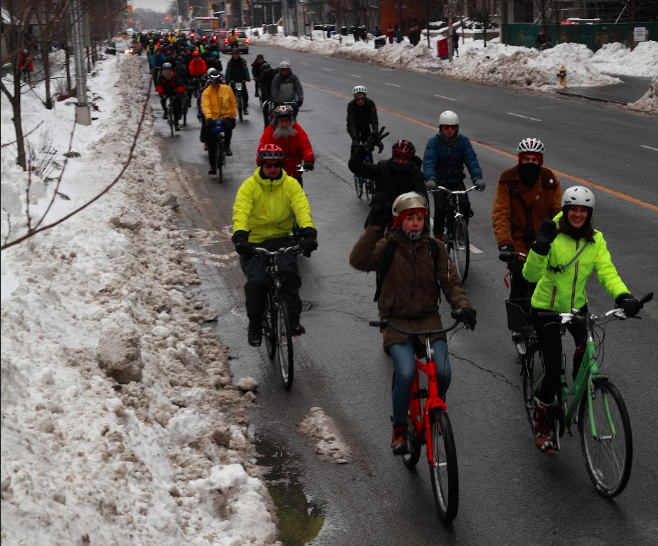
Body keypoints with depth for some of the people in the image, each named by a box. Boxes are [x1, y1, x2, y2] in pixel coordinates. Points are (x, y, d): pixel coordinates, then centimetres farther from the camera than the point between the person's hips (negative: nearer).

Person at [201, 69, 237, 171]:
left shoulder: (227, 89, 1)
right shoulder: (206, 92, -7)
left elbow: (233, 104, 8)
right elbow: (205, 106, -21)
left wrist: (233, 118, 4)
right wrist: (209, 118, -37)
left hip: (226, 117, 0)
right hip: (212, 119, 0)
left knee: (228, 127, -34)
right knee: (211, 145, 1)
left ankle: (227, 147, -6)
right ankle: (213, 166, 14)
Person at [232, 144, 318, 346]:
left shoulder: (291, 184, 0)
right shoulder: (249, 186, -5)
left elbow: (302, 208, -14)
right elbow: (241, 212, -19)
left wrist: (309, 233, -32)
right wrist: (239, 237, -38)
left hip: (282, 239, 1)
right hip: (254, 242, -1)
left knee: (289, 271, -28)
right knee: (256, 282, -20)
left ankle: (293, 320, -16)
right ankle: (255, 326, 5)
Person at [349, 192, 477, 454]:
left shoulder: (434, 249, 6)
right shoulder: (387, 247, -2)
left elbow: (451, 282, 1)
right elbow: (358, 261, -20)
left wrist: (462, 305, -18)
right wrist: (373, 228, -28)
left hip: (429, 321, 2)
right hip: (397, 323, -2)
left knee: (442, 372, -20)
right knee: (406, 374, -26)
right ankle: (399, 430, -4)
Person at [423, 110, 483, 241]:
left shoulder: (463, 141, -7)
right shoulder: (434, 142, -12)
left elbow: (471, 160, -16)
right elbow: (428, 162, -24)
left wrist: (477, 178, -34)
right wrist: (430, 179, -44)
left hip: (457, 181, 1)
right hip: (439, 181, -1)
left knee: (465, 205, -21)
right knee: (440, 207, -22)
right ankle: (438, 235, -2)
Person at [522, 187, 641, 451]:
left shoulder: (596, 240, -6)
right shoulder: (553, 236, -18)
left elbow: (607, 272, -16)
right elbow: (531, 275, -26)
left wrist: (623, 296, -35)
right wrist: (540, 246, -43)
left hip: (577, 306, 4)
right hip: (546, 308, -4)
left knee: (587, 346, -22)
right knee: (553, 370, -6)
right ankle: (541, 424, 15)